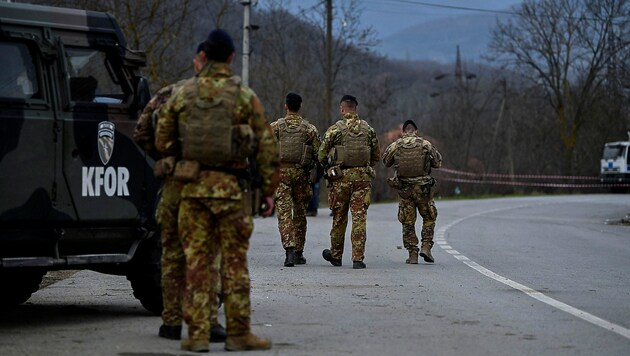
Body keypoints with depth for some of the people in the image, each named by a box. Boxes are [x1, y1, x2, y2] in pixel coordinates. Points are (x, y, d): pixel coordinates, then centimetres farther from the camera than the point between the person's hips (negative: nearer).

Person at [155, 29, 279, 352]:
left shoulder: (182, 94, 3)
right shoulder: (245, 96, -2)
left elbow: (162, 142, 6)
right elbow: (266, 146, -2)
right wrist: (268, 189, 5)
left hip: (193, 185, 2)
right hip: (231, 187, -2)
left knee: (197, 259, 5)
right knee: (234, 260, 4)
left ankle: (197, 334, 3)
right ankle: (238, 333, 6)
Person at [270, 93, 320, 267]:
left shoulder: (275, 127, -1)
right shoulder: (309, 128, 2)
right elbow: (317, 153, 1)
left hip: (281, 172, -1)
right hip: (301, 173, 1)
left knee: (284, 212, -5)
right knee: (300, 213, 13)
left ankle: (289, 249, -23)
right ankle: (298, 253, 20)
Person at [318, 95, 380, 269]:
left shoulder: (335, 129, -5)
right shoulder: (368, 129, 5)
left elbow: (322, 155, -1)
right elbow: (376, 156, 11)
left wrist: (330, 168, 17)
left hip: (341, 177, -2)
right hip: (363, 176, 2)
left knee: (339, 217, 11)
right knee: (359, 218, 0)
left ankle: (336, 255, 24)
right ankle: (358, 258, -6)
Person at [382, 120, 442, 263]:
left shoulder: (395, 146, -2)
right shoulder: (425, 144, -5)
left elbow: (386, 162, 12)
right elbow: (438, 163, 3)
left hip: (404, 190, 1)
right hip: (423, 188, -1)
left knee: (408, 222, 10)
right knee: (429, 218, 16)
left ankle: (412, 254, 7)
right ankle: (426, 247, 1)